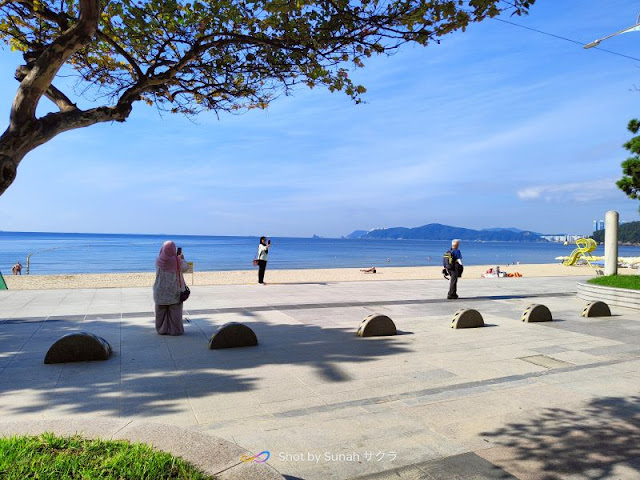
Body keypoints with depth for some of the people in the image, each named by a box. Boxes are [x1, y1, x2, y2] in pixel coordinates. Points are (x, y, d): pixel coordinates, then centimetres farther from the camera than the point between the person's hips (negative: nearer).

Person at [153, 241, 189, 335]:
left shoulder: (158, 260, -7)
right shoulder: (177, 260, -15)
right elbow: (186, 267, 2)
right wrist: (182, 258, 20)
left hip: (161, 291, 2)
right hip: (173, 291, -2)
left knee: (161, 310, 13)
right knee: (174, 310, 6)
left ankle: (162, 329, 19)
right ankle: (175, 329, 10)